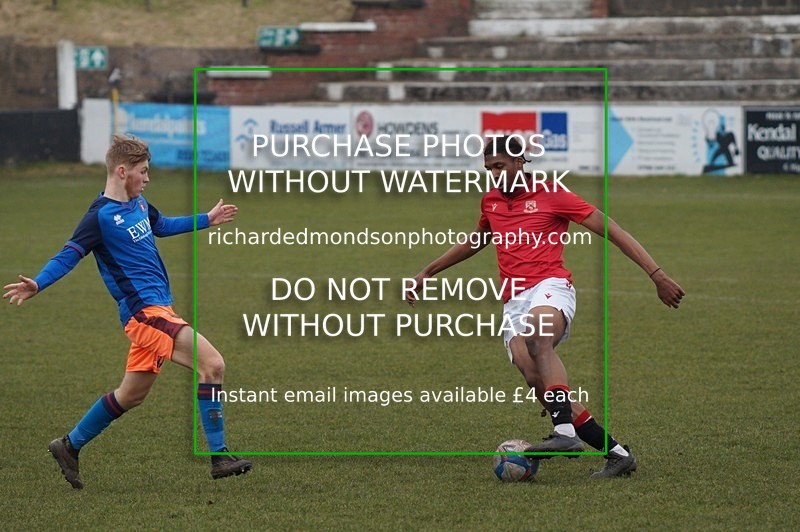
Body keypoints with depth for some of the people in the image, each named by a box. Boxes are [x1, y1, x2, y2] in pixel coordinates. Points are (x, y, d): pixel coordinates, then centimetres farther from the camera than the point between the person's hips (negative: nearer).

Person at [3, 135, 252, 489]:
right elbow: (68, 256, -15)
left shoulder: (139, 204, 13)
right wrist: (36, 285, -30)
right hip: (145, 311, -10)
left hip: (157, 310, 10)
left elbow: (161, 226, 34)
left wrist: (206, 220, 42)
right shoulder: (101, 216, -13)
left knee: (131, 395, 17)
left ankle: (70, 446, 32)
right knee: (212, 363, -20)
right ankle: (219, 457, -16)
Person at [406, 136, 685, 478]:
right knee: (537, 381, -17)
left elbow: (611, 231, 2)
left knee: (537, 337, -40)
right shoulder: (491, 202, 21)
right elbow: (474, 243, 42)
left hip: (550, 287, -6)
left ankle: (565, 433, -53)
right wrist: (427, 273, 44)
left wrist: (656, 274, -4)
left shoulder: (551, 195, 3)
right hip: (513, 303, 6)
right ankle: (616, 453, -10)